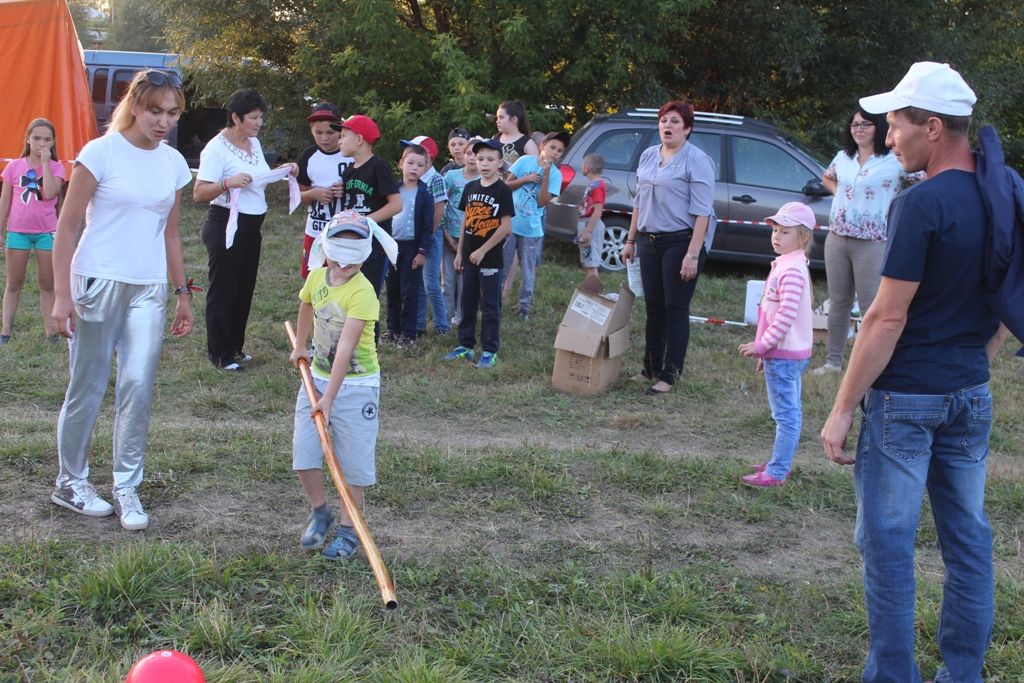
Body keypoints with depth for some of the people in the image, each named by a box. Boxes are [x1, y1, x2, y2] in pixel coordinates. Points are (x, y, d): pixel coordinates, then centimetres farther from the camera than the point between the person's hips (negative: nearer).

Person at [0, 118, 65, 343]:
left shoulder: (56, 167, -1)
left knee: (47, 284, 7)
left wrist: (45, 163, -15)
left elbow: (49, 193, -20)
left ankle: (51, 330, 11)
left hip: (47, 232, -1)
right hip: (18, 231, 1)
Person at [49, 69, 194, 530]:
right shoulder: (101, 153, -8)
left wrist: (182, 292, 15)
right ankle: (70, 483, 22)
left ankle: (126, 487, 9)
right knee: (87, 388, 5)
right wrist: (61, 296, -12)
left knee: (138, 387, -3)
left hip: (149, 289, 4)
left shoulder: (173, 163, 7)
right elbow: (67, 227, -8)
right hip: (98, 283, -4)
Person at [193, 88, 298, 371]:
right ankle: (219, 354, 10)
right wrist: (227, 183, -34)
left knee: (244, 289, 14)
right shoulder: (217, 148, -15)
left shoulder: (254, 143, 10)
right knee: (223, 290, 0)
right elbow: (198, 194, -19)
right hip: (225, 226, -8)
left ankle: (235, 347, 27)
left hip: (252, 228, 8)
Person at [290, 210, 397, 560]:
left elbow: (345, 348, -28)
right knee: (303, 453, 1)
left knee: (354, 461, 1)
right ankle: (319, 512, 23)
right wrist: (300, 347, 33)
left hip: (356, 384, -5)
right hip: (317, 376, 5)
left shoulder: (362, 292, -22)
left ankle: (348, 528, 15)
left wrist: (329, 398, -31)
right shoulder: (316, 277, -3)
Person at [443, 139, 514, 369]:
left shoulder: (503, 191, -10)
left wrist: (482, 251, -14)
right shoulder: (470, 188, 8)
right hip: (469, 256, 6)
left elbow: (506, 226, -13)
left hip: (490, 258, -6)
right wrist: (459, 252, 11)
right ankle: (465, 345, 23)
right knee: (467, 303, 13)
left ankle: (489, 351, 7)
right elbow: (466, 222, 13)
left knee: (490, 305, 1)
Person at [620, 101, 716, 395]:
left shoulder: (697, 161, -10)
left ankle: (669, 376, 2)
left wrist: (692, 255, -21)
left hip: (681, 242, -6)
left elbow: (701, 212, -15)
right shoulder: (648, 156, 11)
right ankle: (650, 369, 22)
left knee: (675, 309, -3)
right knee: (654, 308, 12)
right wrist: (631, 240, 17)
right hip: (650, 241, 7)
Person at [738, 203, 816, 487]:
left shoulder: (791, 270, -19)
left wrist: (761, 346, -19)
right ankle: (780, 462, 28)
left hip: (783, 355, -11)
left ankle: (776, 473, -2)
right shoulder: (785, 265, 14)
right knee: (789, 412, 18)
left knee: (786, 414, -5)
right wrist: (765, 349, 24)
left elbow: (786, 315, -26)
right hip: (784, 353, 11)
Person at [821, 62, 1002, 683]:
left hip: (906, 396, -8)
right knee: (967, 535, 13)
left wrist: (843, 408, -14)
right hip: (971, 393, 8)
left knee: (888, 540, 2)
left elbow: (888, 318, -19)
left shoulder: (922, 204, -18)